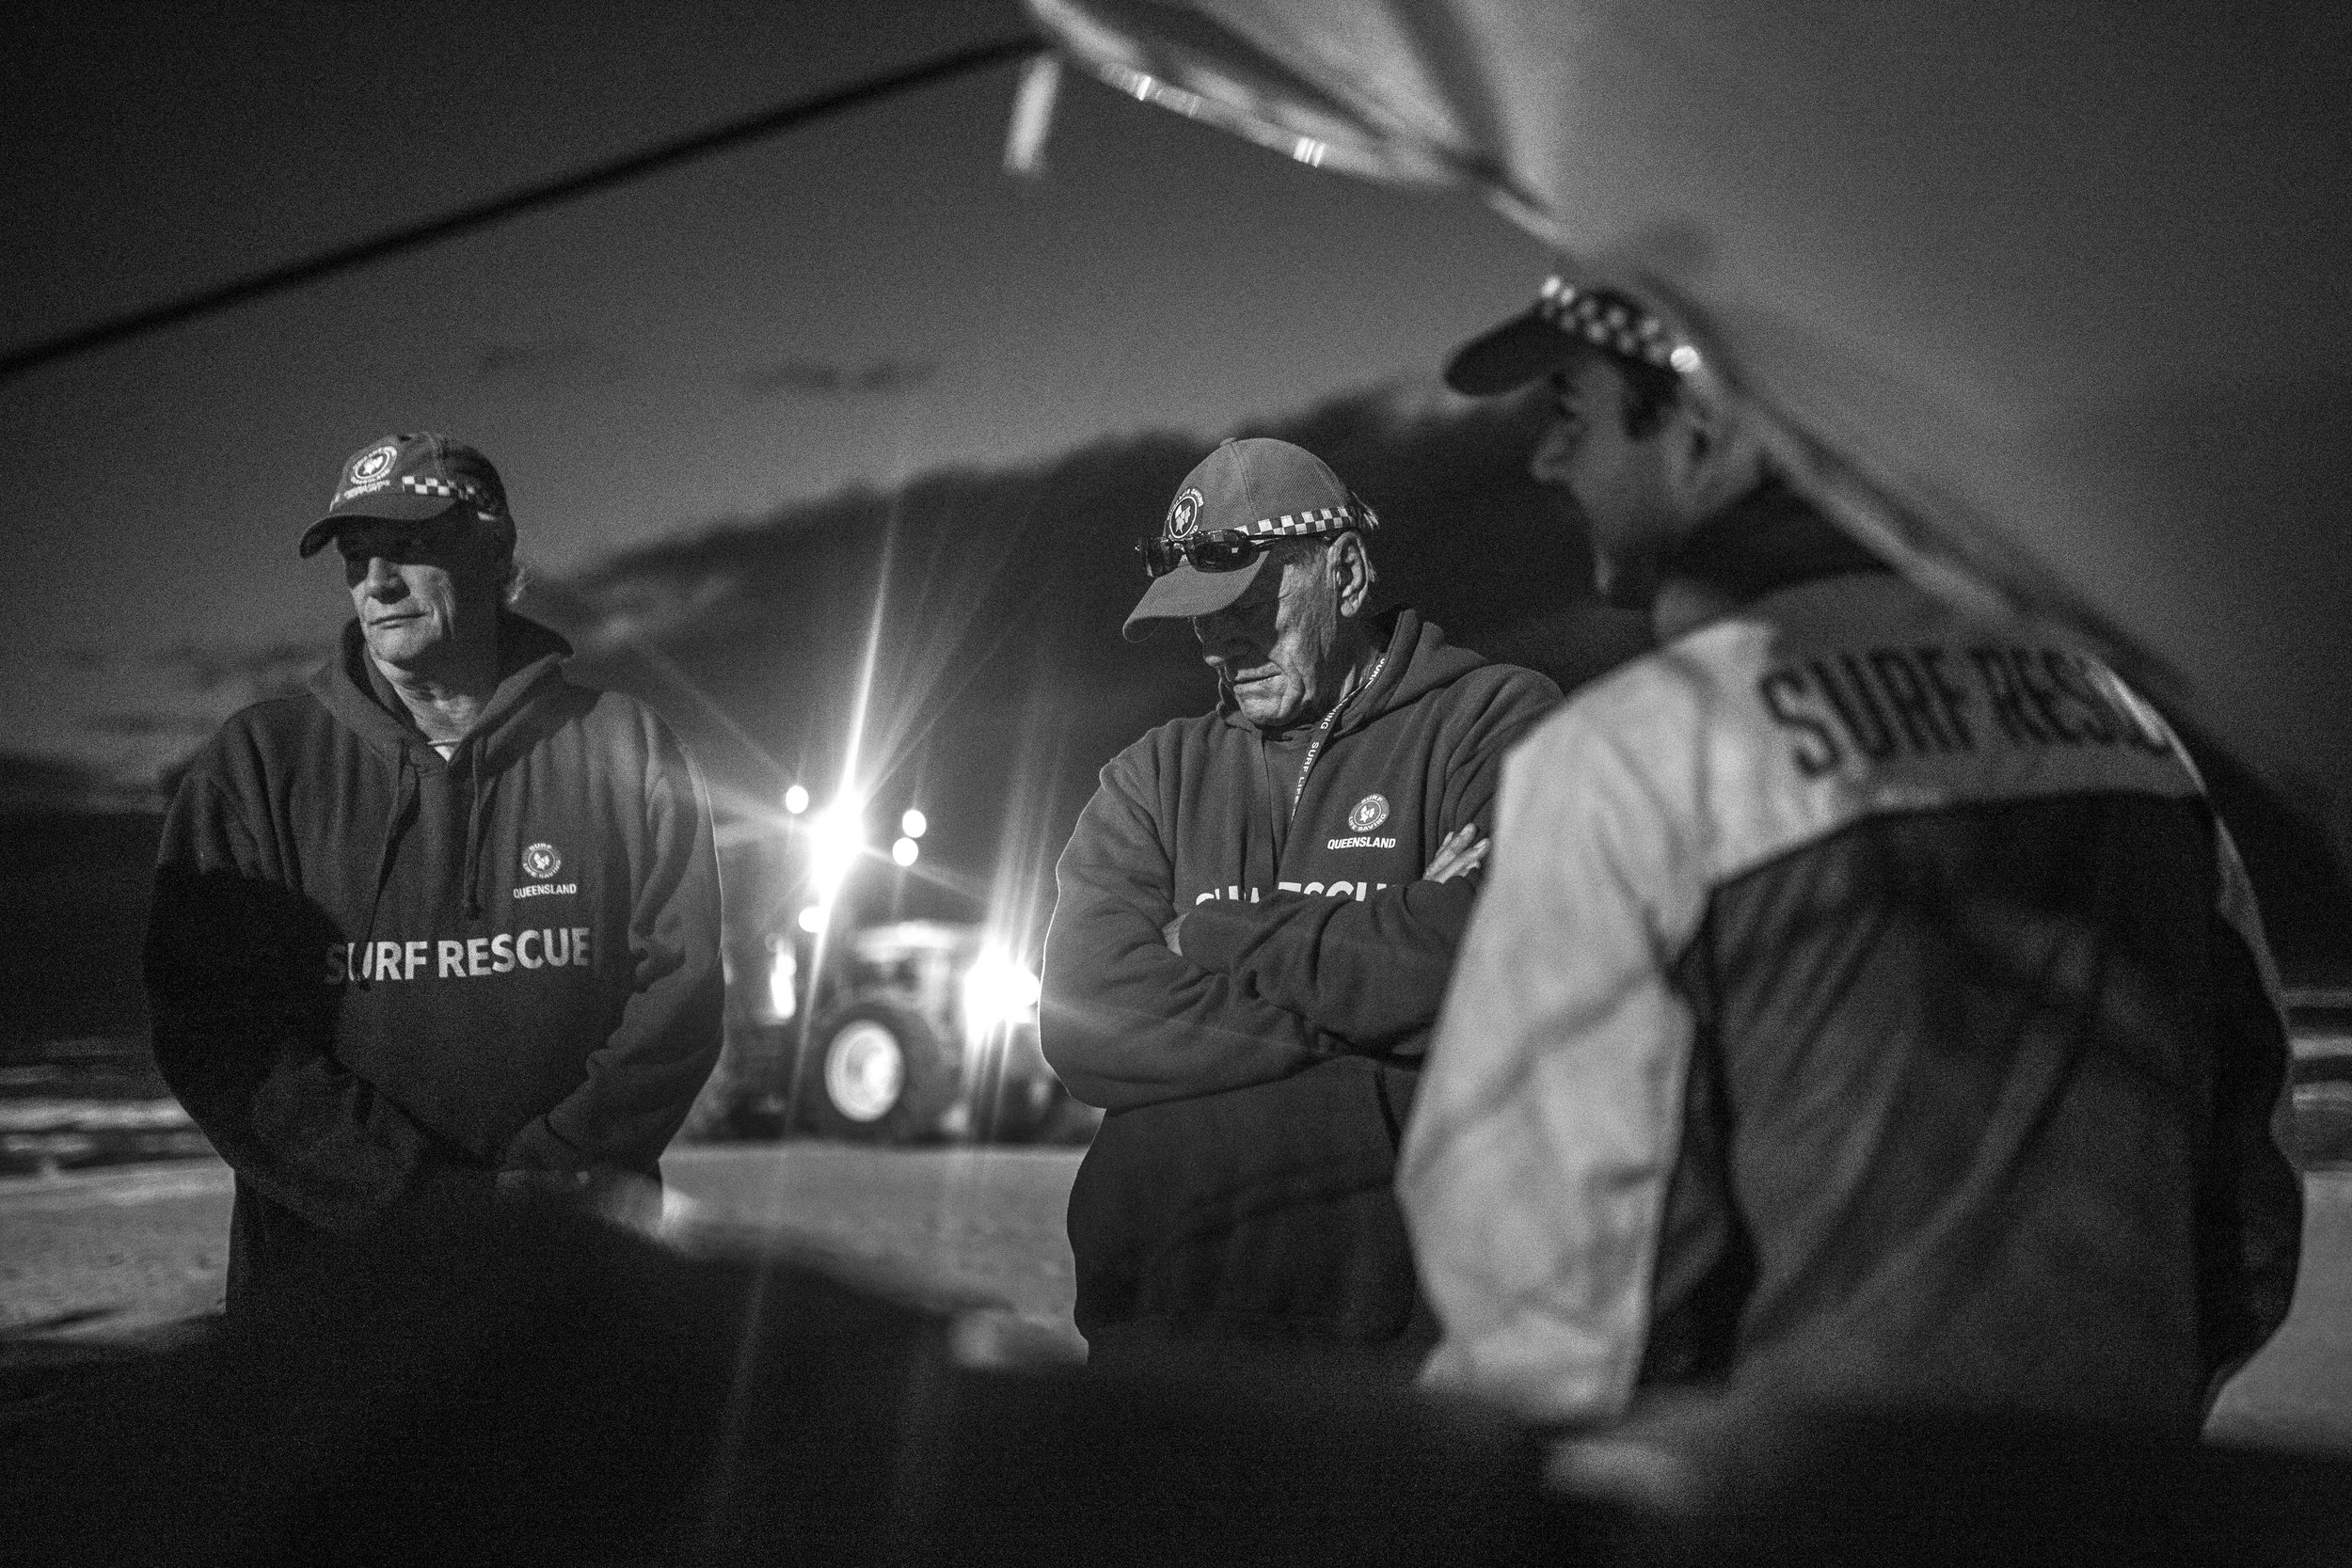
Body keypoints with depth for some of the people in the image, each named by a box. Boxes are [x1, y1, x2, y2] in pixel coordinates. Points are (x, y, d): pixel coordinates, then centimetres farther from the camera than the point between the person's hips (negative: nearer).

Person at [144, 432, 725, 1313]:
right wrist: (453, 1202, -16)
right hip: (323, 1289, 0)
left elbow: (678, 999, -1)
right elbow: (214, 1036, -7)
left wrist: (547, 1170, -16)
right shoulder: (257, 764, 2)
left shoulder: (622, 752, 4)